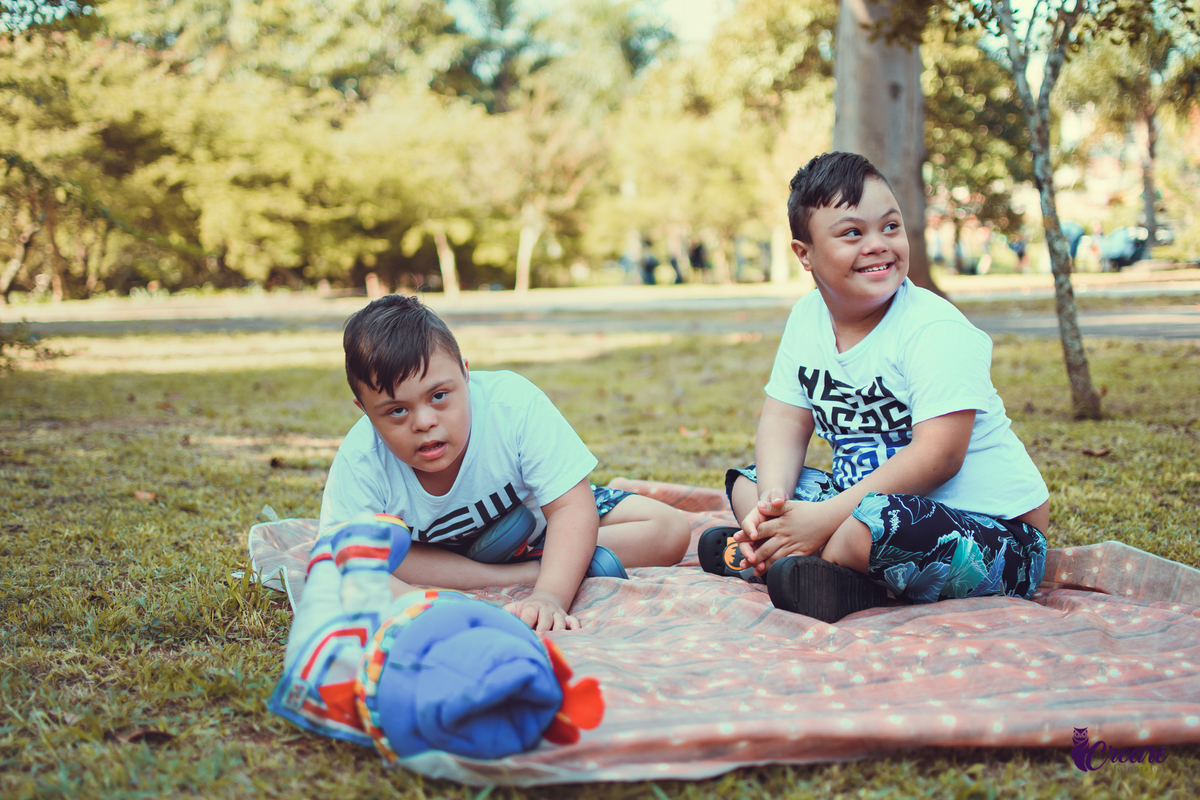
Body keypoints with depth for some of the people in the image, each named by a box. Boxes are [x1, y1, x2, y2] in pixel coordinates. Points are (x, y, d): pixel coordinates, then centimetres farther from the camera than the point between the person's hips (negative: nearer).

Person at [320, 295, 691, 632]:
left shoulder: (514, 405, -36)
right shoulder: (360, 463, -33)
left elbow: (571, 507, -34)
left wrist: (550, 595, -52)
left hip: (536, 518, 0)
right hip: (446, 551, 1)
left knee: (670, 531, -15)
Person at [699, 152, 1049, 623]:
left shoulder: (937, 331, -19)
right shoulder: (807, 317, 3)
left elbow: (937, 456, -27)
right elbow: (784, 422, 5)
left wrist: (824, 518, -28)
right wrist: (773, 500, -16)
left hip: (991, 523, -7)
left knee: (884, 521, -37)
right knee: (746, 482, 7)